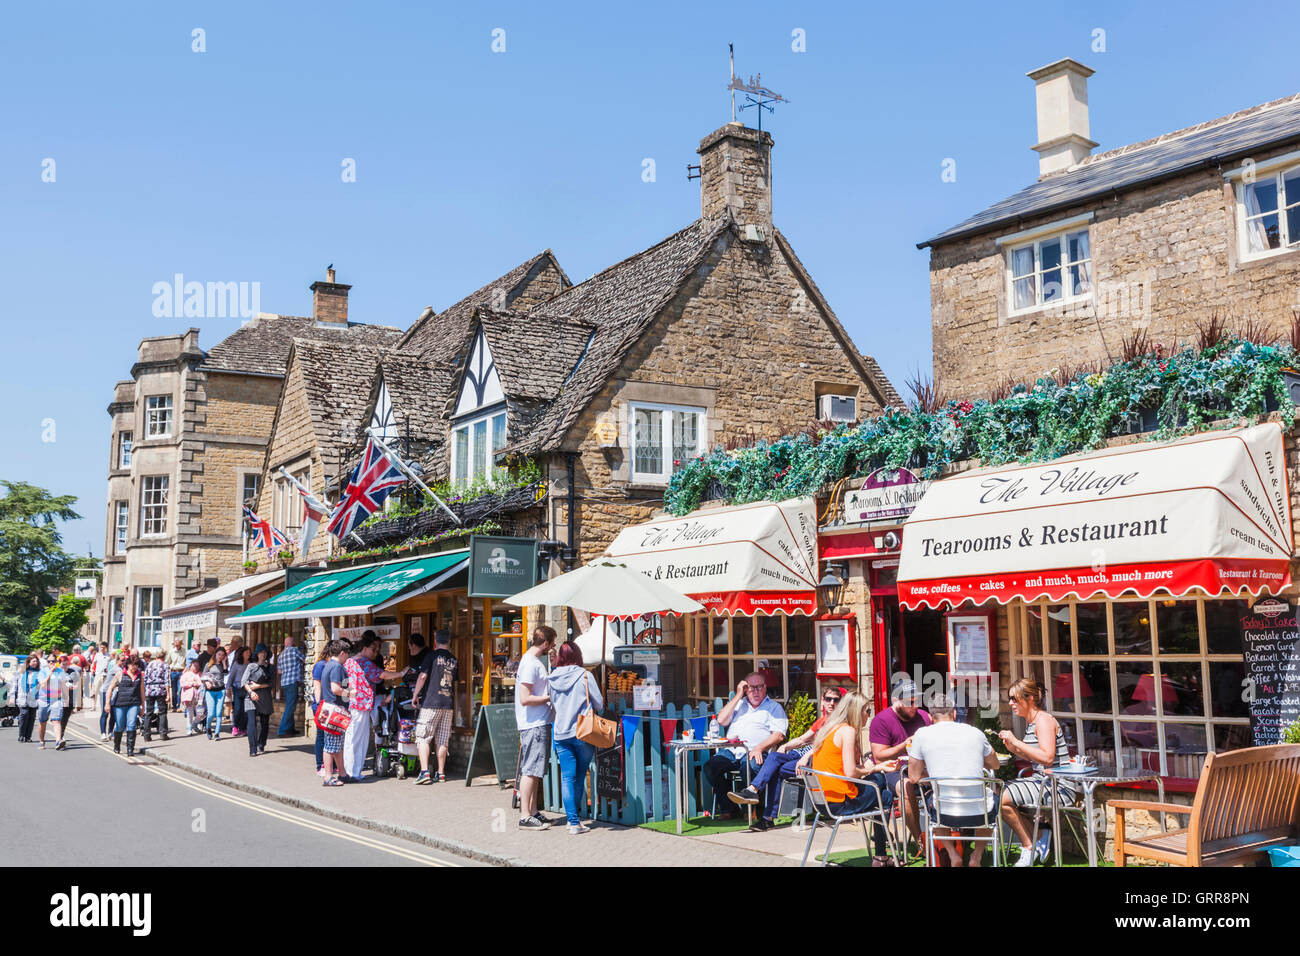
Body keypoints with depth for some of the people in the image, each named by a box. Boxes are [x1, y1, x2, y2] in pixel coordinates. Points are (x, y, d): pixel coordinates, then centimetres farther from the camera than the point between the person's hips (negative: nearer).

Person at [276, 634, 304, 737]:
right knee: (290, 707, -9)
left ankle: (290, 728, 21)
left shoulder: (280, 655, 16)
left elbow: (279, 671, 18)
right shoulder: (295, 650, -5)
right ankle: (282, 730, -13)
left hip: (284, 682, 8)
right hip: (293, 682, -8)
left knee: (289, 706, 17)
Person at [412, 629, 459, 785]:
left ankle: (424, 771, -12)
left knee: (423, 737, -2)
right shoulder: (454, 660, 13)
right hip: (448, 704, 5)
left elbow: (423, 676, -12)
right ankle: (441, 773, 12)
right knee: (442, 741, 10)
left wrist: (415, 695, -1)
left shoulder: (432, 655, -4)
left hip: (431, 702, -5)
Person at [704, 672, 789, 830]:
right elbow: (722, 721, 9)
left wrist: (759, 748, -18)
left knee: (752, 767, -38)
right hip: (731, 750, 4)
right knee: (710, 766, -21)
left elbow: (779, 734, -2)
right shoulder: (739, 704, 25)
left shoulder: (774, 707, 12)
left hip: (755, 753, -4)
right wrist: (738, 696, 6)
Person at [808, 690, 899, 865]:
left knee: (878, 777, 20)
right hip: (841, 802, -9)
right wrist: (867, 769, -2)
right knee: (886, 796, 10)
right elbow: (850, 772, -21)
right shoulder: (848, 731, -14)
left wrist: (880, 767, 19)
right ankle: (880, 858, 18)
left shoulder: (828, 728, 13)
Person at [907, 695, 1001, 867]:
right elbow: (994, 765, 21)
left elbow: (914, 777, 3)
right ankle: (977, 855, 25)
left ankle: (953, 854, 19)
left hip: (945, 815, -1)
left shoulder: (922, 734, -2)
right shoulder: (975, 732, 4)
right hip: (979, 814, 1)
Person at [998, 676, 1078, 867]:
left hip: (1059, 788, -10)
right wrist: (1014, 749, 6)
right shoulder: (1030, 721, 14)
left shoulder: (1043, 720, -15)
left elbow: (1047, 758, -28)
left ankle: (1029, 848, -4)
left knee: (1002, 798, -21)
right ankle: (1040, 833, 6)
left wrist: (1016, 742, -25)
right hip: (1042, 781, 10)